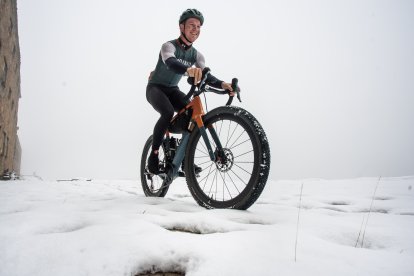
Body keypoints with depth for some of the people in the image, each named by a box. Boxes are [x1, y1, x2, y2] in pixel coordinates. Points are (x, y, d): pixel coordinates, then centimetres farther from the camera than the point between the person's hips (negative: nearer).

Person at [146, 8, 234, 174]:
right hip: (156, 88, -5)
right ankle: (153, 154, -17)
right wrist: (188, 69, -66)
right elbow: (171, 63, -43)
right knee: (168, 113, -35)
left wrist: (222, 84, -40)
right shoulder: (169, 46, -19)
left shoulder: (196, 55, -1)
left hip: (172, 90, 6)